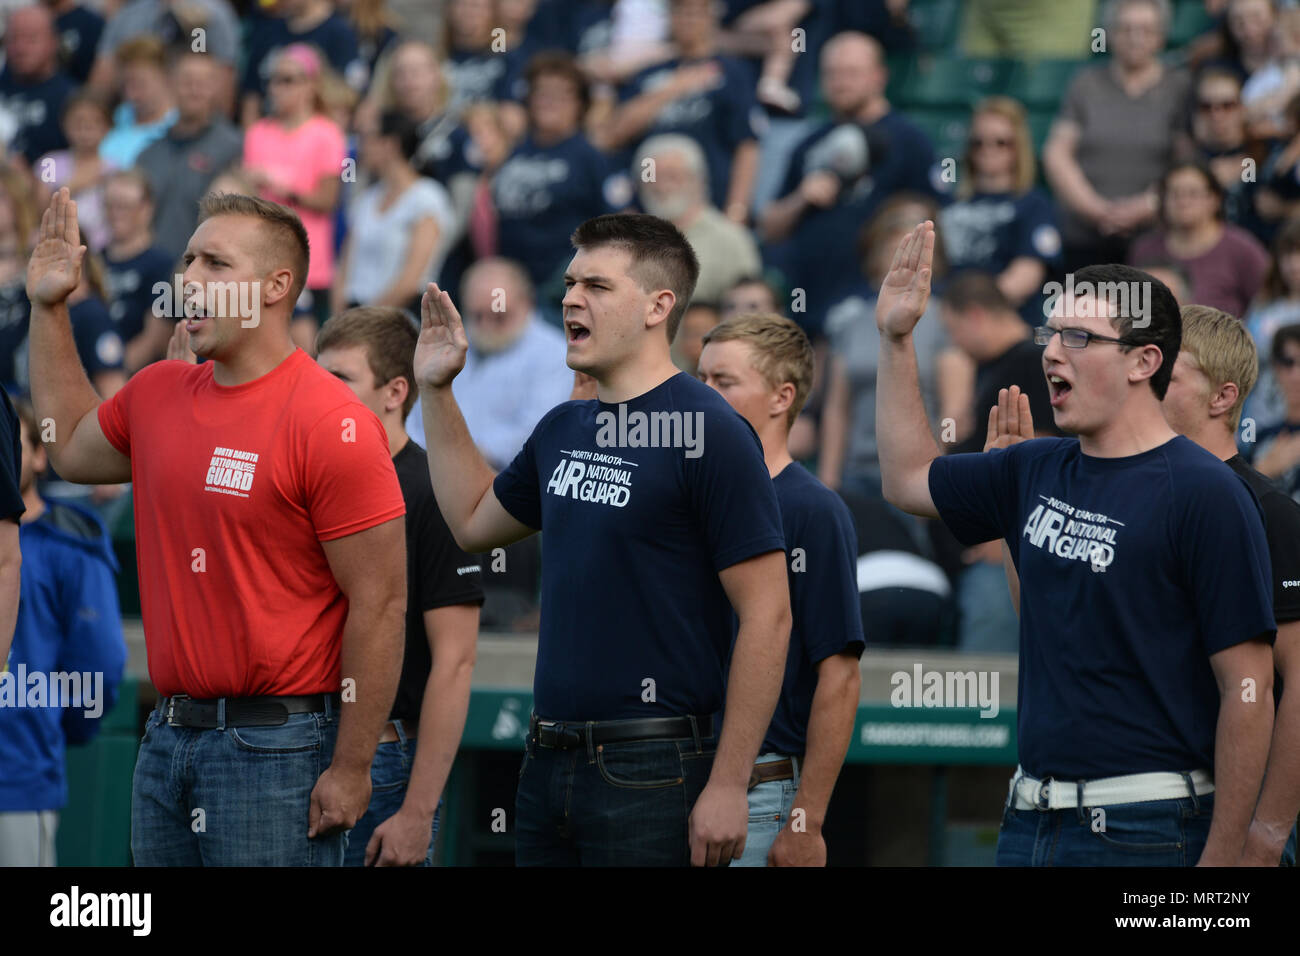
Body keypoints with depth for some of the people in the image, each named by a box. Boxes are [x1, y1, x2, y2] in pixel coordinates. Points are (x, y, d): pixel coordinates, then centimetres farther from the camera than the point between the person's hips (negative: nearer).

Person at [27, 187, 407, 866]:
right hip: (168, 734, 7)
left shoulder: (331, 423, -13)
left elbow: (380, 605, -14)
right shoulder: (157, 395, 10)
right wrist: (48, 307, 24)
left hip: (274, 749, -7)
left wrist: (351, 770, -15)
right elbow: (71, 448, 32)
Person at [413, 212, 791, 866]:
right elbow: (474, 522, 30)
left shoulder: (708, 433, -11)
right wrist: (435, 389, 20)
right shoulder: (562, 431, 12)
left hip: (650, 767, -7)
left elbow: (767, 616, -14)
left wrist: (727, 786, -18)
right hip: (547, 763, 7)